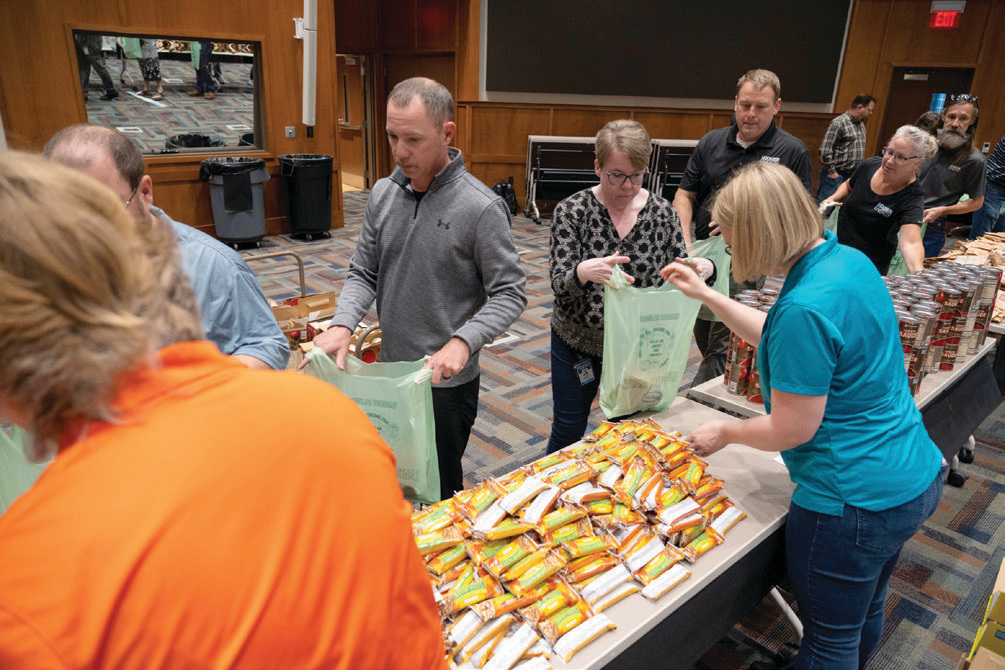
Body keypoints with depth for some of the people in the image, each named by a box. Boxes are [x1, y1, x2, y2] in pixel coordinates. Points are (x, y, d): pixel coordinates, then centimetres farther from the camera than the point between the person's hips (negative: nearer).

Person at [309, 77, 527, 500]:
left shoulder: (481, 207, -16)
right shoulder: (383, 194, 2)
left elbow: (509, 294, -14)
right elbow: (363, 273, 6)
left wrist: (461, 342, -29)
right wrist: (342, 325, -13)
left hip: (446, 382, -5)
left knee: (439, 491, 9)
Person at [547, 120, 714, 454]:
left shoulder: (663, 212, -5)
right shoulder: (572, 211, -12)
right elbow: (559, 283, -18)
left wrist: (703, 269, -25)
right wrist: (584, 272, -42)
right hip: (578, 342, -2)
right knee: (568, 432, 12)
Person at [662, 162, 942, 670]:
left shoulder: (805, 308, -29)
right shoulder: (850, 260, 0)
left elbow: (791, 430, -22)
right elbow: (776, 336, 14)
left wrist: (725, 432, -4)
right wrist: (705, 294, 16)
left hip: (855, 503, -9)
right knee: (865, 614, 30)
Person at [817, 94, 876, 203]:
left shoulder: (861, 125, 16)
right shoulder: (839, 123, -12)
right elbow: (825, 150, -18)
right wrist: (832, 172, -15)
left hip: (852, 176, 8)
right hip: (835, 176, -8)